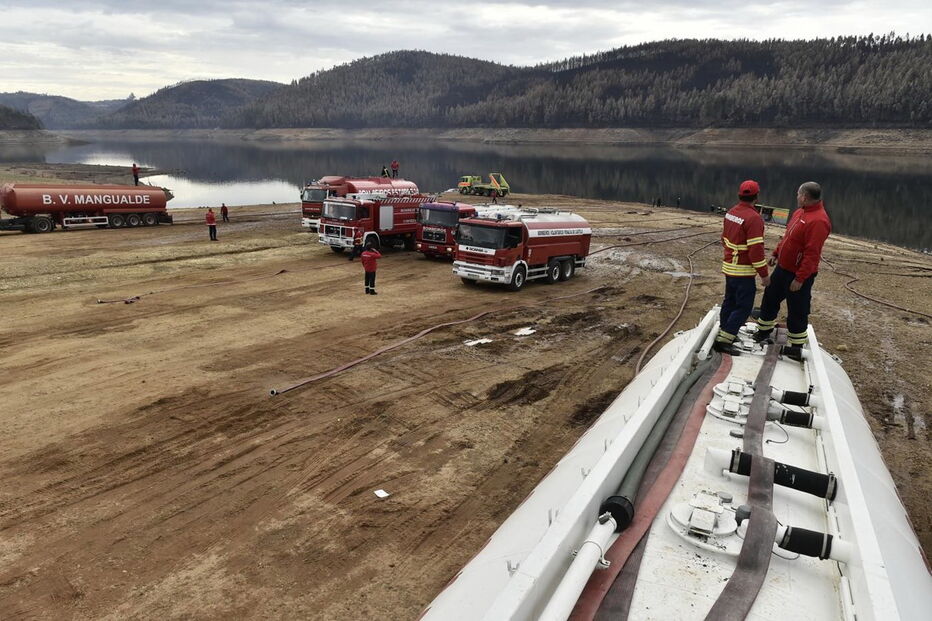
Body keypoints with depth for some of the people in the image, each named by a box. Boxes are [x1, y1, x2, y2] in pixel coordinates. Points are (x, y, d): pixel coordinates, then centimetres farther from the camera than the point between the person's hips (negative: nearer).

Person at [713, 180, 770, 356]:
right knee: (743, 307, -3)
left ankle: (724, 334, 29)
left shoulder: (730, 213, 5)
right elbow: (756, 249, -22)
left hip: (729, 267, 9)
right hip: (744, 271, -8)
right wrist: (764, 274, -16)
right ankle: (723, 341, -6)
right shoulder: (753, 218, -21)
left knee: (730, 301, 19)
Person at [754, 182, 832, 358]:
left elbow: (812, 254, -27)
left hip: (799, 274, -9)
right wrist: (776, 253, 18)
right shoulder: (800, 212, 6)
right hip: (783, 267, 9)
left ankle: (796, 347, 17)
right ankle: (764, 330, 39)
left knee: (797, 310, 3)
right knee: (770, 297, 20)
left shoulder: (818, 221, -25)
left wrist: (799, 279, -26)